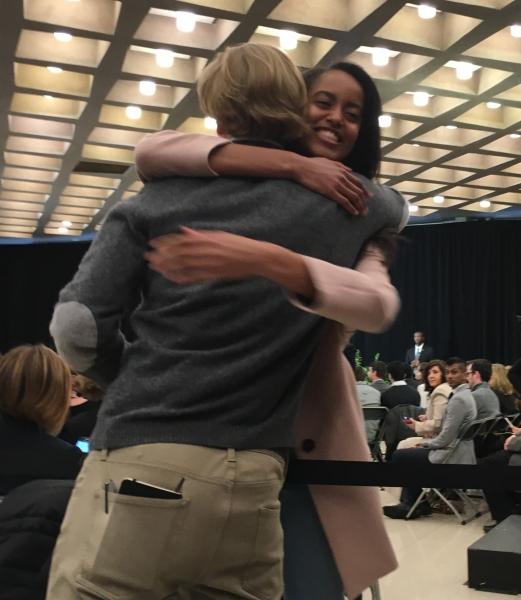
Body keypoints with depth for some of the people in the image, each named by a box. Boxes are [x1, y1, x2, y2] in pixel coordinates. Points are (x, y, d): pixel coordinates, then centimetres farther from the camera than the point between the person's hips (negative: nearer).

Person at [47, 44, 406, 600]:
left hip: (143, 466, -2)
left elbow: (76, 324, -2)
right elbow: (394, 207, 34)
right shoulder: (342, 207, 9)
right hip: (251, 482, 3)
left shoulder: (165, 196, 2)